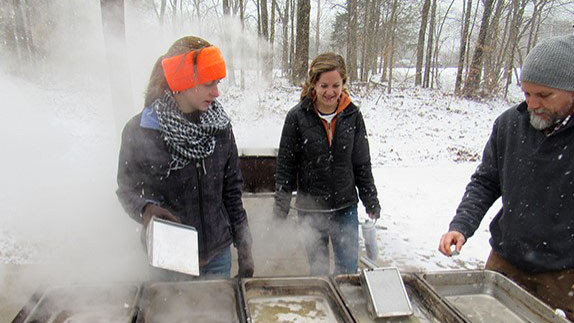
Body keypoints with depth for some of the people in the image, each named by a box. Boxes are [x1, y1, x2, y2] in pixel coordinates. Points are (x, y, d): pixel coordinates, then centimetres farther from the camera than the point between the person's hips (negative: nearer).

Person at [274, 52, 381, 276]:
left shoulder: (352, 116, -2)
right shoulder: (297, 117, -9)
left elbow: (362, 164, 6)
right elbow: (285, 165, -3)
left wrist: (371, 201, 8)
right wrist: (281, 206, -4)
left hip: (345, 208, 2)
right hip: (310, 209, -1)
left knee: (349, 270, 10)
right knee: (318, 270, 13)